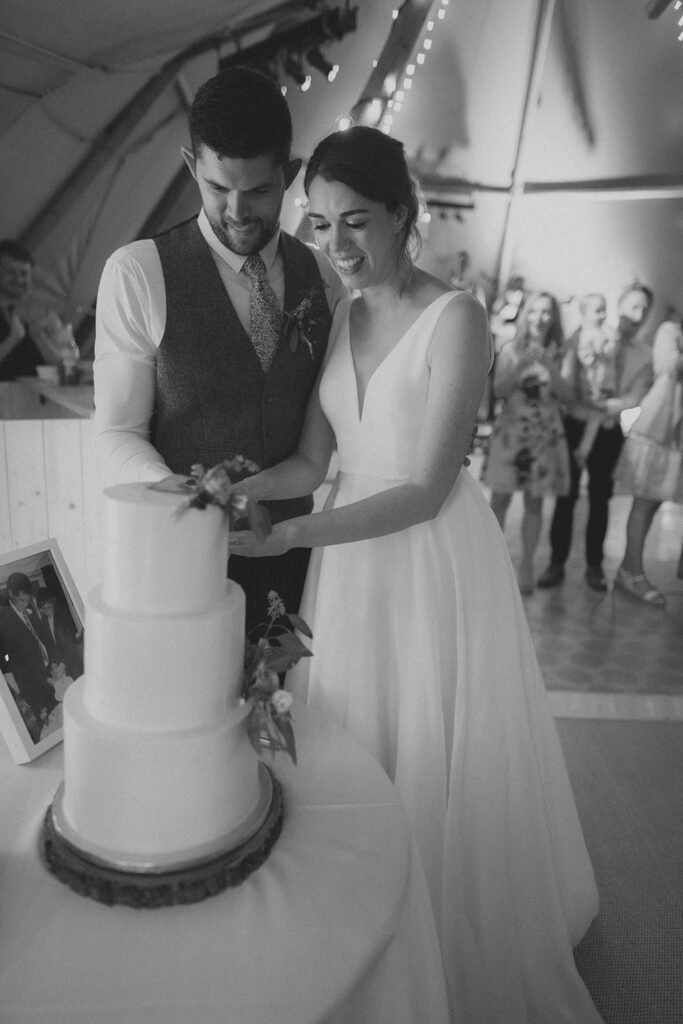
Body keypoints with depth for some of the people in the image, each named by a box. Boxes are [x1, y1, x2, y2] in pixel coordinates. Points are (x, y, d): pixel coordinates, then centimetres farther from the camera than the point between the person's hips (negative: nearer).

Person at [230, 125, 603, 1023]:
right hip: (352, 564, 5)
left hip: (438, 566, -5)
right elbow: (313, 461, 4)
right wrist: (240, 488, -16)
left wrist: (292, 534, -26)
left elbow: (427, 490, -18)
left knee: (445, 771, 8)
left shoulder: (456, 319, -12)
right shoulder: (337, 319, 7)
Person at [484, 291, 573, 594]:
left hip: (545, 434, 1)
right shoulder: (511, 349, 1)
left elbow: (566, 395, -4)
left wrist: (549, 366, -17)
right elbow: (499, 390, -8)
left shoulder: (558, 353, 4)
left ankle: (527, 566, 14)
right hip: (510, 430, -1)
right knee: (500, 499, 0)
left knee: (534, 502, 5)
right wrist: (522, 364, -20)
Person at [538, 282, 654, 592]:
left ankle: (594, 565, 20)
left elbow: (636, 397, -8)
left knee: (600, 497, 9)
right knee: (566, 494, 1)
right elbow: (566, 383, -11)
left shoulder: (644, 353, 1)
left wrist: (612, 405, -27)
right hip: (576, 425, -1)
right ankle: (557, 563, 11)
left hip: (610, 432, 2)